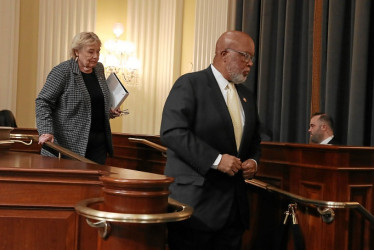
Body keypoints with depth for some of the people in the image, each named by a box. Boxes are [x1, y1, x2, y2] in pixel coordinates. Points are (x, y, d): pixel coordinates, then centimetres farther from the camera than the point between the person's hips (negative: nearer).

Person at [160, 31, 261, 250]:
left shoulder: (247, 96, 17)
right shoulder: (189, 84, -6)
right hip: (195, 203, -6)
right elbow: (172, 132, -17)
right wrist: (216, 159, -21)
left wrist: (253, 161, 3)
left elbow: (254, 139, 26)